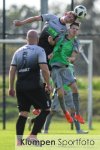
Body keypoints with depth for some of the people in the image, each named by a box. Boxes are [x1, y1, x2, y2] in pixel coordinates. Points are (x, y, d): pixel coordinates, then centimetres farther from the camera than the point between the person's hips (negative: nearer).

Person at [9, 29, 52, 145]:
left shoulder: (18, 52, 15)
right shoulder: (39, 50, -2)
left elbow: (12, 70, 11)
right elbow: (44, 69, -12)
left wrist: (11, 87, 14)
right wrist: (48, 84, -2)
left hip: (20, 86, 6)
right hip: (34, 86, -6)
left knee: (23, 113, 10)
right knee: (46, 109, 6)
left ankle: (19, 140, 1)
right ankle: (33, 135, -3)